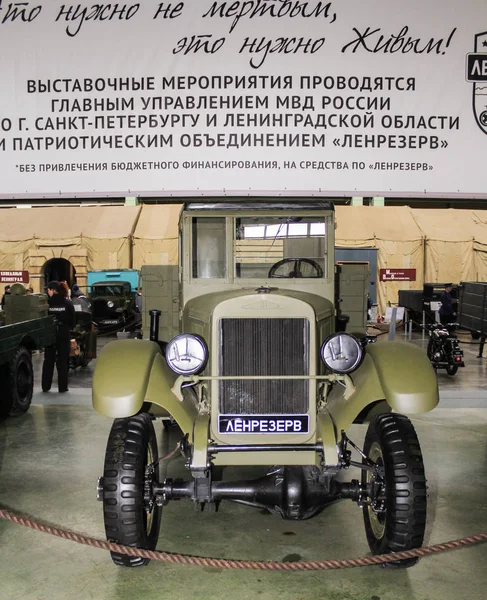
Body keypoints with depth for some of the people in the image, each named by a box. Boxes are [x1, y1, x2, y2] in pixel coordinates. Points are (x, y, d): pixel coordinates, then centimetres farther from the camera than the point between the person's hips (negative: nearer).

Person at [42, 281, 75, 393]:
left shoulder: (46, 303, -10)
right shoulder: (67, 303, -5)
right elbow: (72, 320, 1)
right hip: (64, 334, 0)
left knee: (48, 360, 12)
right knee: (62, 361, 7)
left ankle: (46, 386, 16)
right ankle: (62, 387, 7)